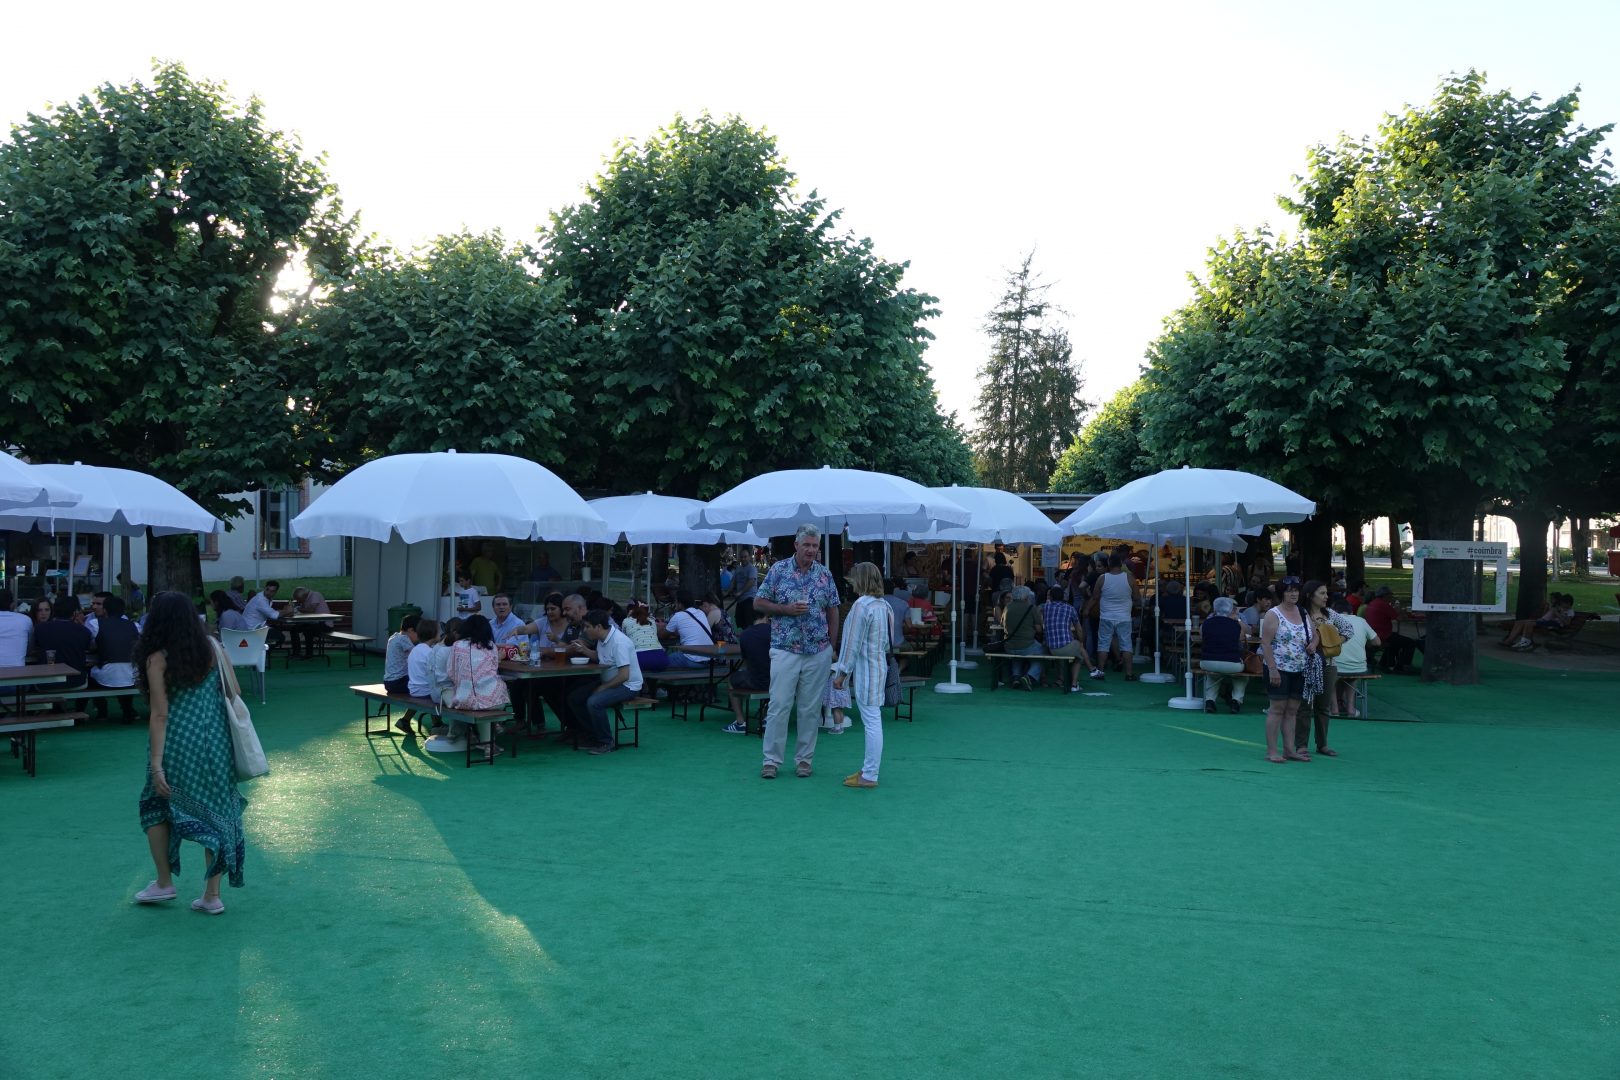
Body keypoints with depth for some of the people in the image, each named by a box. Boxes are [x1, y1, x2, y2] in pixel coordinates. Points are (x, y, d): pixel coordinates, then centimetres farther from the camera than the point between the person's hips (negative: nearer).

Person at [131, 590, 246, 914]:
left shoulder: (157, 659, -8)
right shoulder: (212, 648, 1)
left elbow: (160, 715, -12)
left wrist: (156, 765, -11)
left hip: (178, 744, -3)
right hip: (215, 742, 3)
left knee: (156, 805, 21)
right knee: (215, 813, 8)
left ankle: (164, 883, 25)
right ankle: (212, 896, 13)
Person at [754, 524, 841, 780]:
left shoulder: (825, 574, 6)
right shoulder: (779, 570, -1)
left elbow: (833, 612, 11)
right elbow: (758, 603, 2)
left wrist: (831, 647, 7)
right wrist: (786, 609, -13)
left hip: (818, 653, 2)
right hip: (785, 651, -2)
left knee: (811, 709, 6)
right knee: (779, 706, -3)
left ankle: (804, 759, 16)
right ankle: (771, 760, 4)